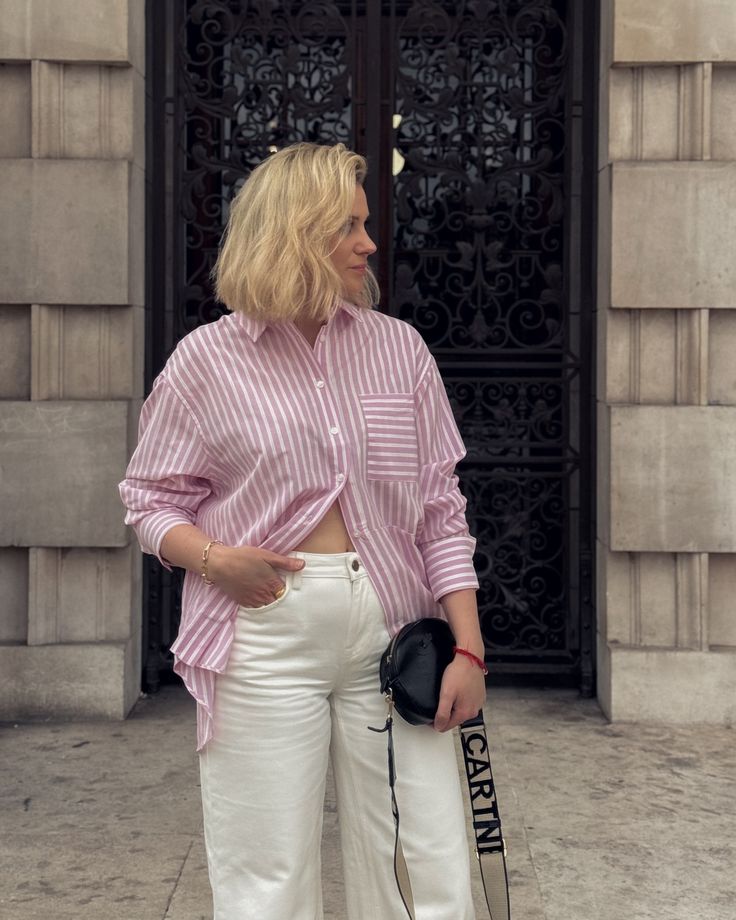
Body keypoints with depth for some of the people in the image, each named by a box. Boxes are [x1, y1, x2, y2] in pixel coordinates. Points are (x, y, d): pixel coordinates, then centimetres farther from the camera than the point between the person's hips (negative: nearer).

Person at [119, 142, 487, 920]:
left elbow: (440, 509, 8)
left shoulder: (399, 348, 8)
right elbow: (151, 499, 8)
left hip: (393, 634, 2)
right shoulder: (207, 359, 2)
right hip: (263, 641, -2)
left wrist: (469, 650, 2)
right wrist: (212, 558, -13)